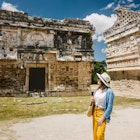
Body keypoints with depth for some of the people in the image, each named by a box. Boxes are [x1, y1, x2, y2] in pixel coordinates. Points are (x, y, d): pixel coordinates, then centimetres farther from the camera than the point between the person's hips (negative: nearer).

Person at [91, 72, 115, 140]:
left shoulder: (109, 91, -17)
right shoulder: (97, 90, 4)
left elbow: (110, 107, -17)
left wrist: (102, 118, -19)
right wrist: (92, 101, -4)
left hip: (103, 114, -7)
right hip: (95, 112, 7)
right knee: (95, 134, 11)